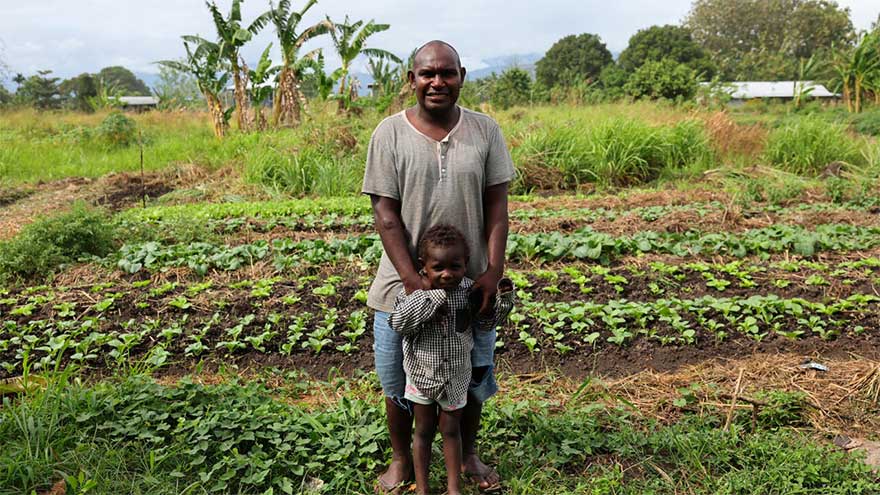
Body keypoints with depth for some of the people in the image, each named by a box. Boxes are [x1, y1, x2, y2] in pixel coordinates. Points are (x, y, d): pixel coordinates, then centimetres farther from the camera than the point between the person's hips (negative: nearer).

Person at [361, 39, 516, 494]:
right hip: (404, 283, -1)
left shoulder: (484, 131, -1)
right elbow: (385, 213, -10)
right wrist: (414, 281, -17)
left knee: (471, 376, 17)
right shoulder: (390, 133, -7)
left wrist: (493, 271, -12)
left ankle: (468, 455, 41)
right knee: (398, 379, 13)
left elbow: (496, 205, -2)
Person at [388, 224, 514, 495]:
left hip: (456, 376, 2)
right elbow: (398, 323, -33)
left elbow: (484, 323, 1)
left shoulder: (468, 290, -12)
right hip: (422, 374, -1)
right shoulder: (414, 291, -19)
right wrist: (429, 295, -37)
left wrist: (503, 298, -14)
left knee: (451, 430, 17)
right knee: (424, 431, 16)